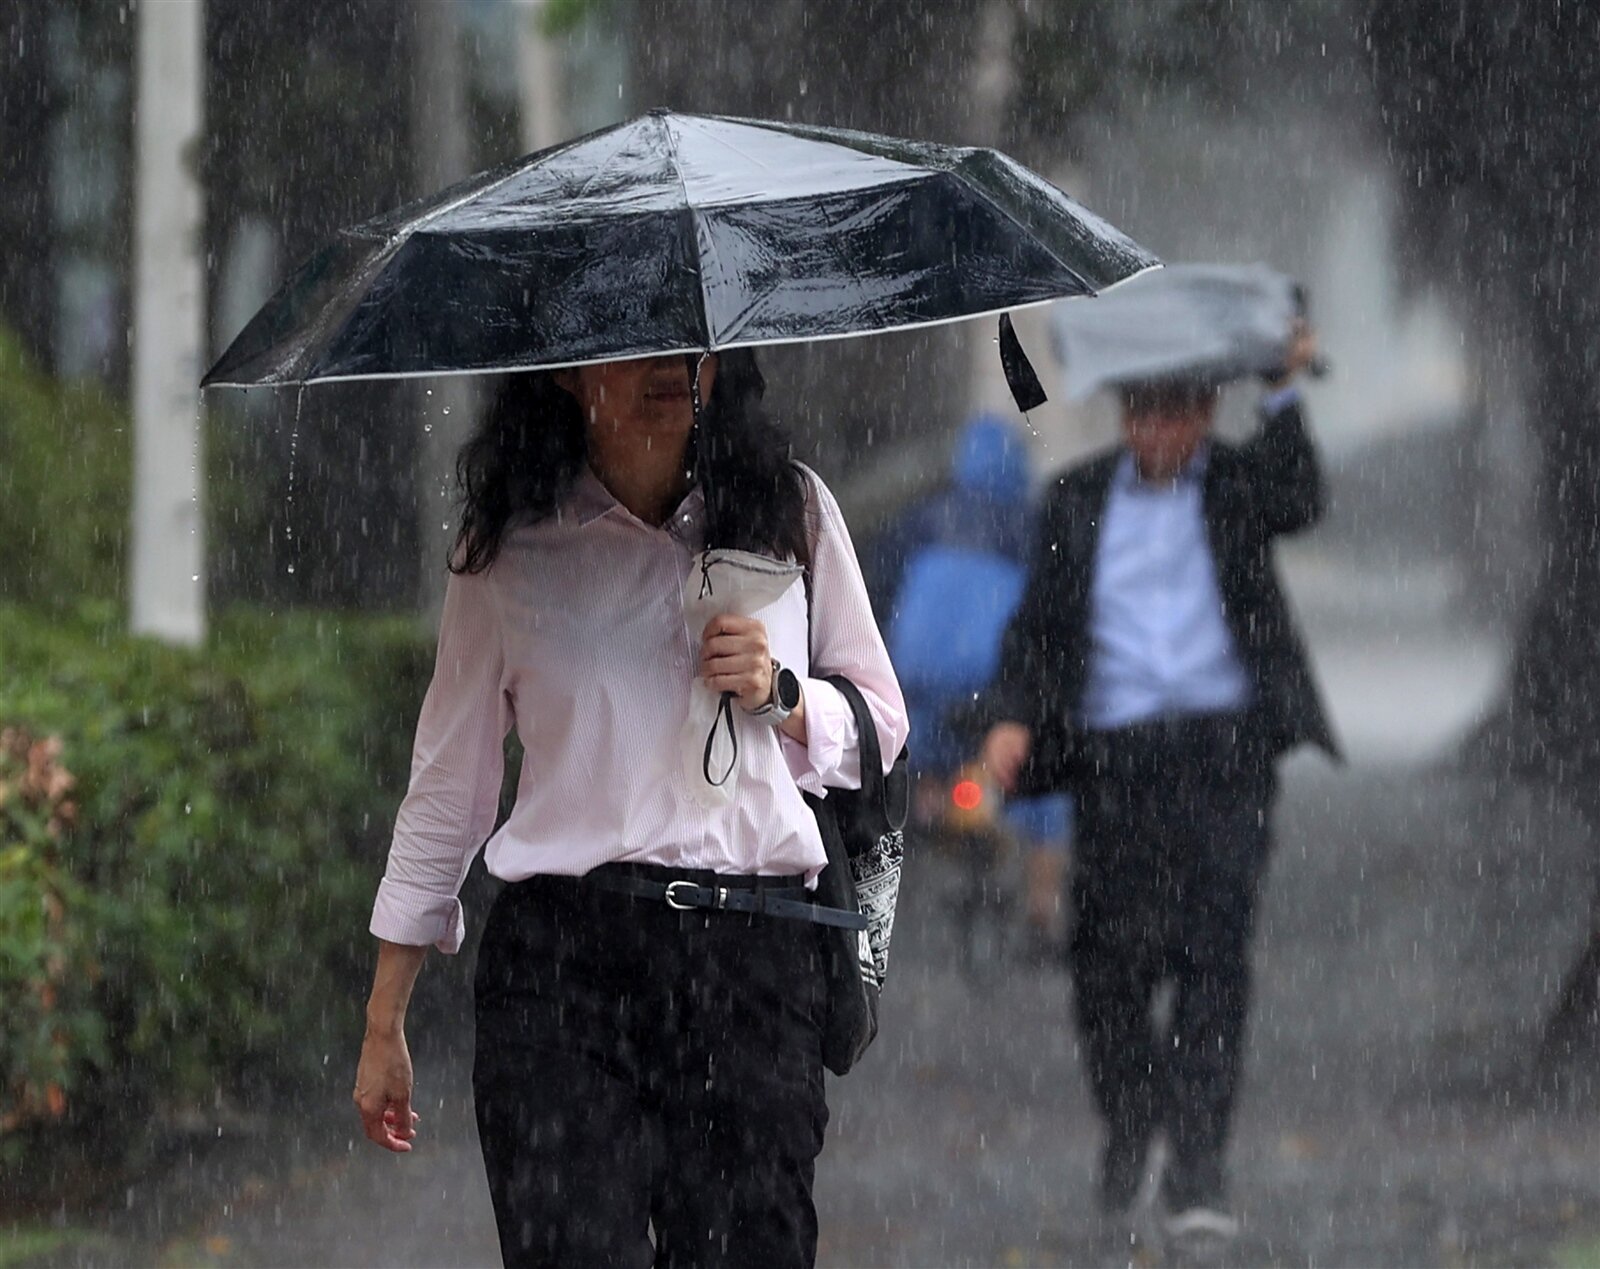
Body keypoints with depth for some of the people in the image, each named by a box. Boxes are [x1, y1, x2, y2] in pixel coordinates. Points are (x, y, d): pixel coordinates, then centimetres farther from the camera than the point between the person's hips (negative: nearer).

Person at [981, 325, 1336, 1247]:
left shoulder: (1238, 482, 9)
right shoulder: (1081, 500, 13)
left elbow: (1300, 503, -13)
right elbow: (1039, 624, 12)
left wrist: (1285, 394, -17)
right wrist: (1017, 719, -2)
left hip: (1224, 747, -2)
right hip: (1116, 749, 2)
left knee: (1214, 952, -12)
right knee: (1108, 964, 1)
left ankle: (1198, 1169, -14)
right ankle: (1132, 1126, 28)